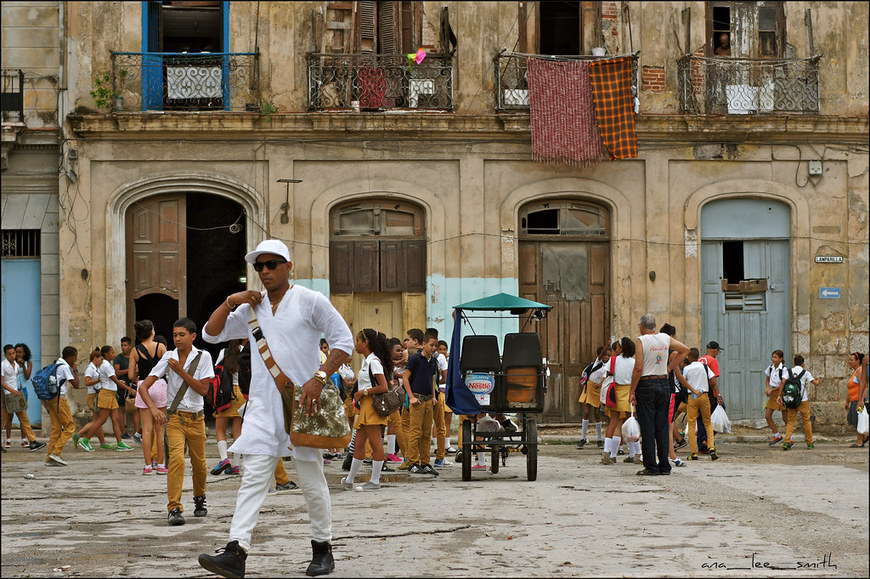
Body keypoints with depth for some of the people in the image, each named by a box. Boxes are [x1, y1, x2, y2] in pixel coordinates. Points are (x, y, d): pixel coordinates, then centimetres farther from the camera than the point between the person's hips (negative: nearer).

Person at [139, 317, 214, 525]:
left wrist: (180, 371, -15)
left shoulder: (203, 357, -2)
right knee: (176, 457, -22)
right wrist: (153, 408, -21)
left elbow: (203, 389, -9)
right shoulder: (169, 358, -2)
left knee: (199, 463, 9)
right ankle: (174, 508, -24)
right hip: (175, 416, -1)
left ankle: (199, 499, 37)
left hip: (196, 417, 1)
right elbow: (144, 386, -4)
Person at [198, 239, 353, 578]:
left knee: (311, 480, 4)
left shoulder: (309, 301, -1)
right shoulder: (252, 308, 14)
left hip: (301, 403, -4)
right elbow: (211, 334, 15)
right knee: (254, 476, -6)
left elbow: (344, 340, -3)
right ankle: (236, 552, -16)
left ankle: (322, 548, 19)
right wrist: (230, 302, 1)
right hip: (263, 406, 4)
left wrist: (319, 378, -14)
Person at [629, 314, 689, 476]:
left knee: (647, 428, -2)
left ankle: (651, 466, -3)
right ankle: (664, 466, 9)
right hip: (664, 384, 5)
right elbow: (684, 350, 18)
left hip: (646, 385, -5)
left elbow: (638, 368, -15)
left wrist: (632, 391, -10)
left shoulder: (641, 340, -10)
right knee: (662, 427, 9)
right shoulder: (666, 338, 6)